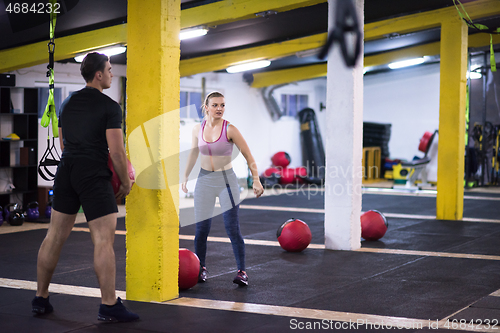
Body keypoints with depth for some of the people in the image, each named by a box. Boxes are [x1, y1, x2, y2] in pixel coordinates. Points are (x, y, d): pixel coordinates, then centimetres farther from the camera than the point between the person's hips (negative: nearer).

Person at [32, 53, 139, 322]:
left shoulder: (68, 103, 14)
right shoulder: (109, 107, -8)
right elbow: (116, 151, -12)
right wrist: (125, 182, 1)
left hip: (66, 173, 8)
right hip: (94, 177, -7)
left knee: (54, 236, 12)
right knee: (104, 240, -5)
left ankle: (40, 299, 19)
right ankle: (109, 306, -4)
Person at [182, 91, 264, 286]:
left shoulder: (230, 129, -9)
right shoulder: (198, 129, 2)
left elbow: (248, 156, -5)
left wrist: (256, 180, -13)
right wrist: (185, 177, 24)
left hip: (226, 180, -3)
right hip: (204, 180, 3)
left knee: (232, 228, -7)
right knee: (201, 228, 2)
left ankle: (242, 272, 0)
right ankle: (201, 269, 18)